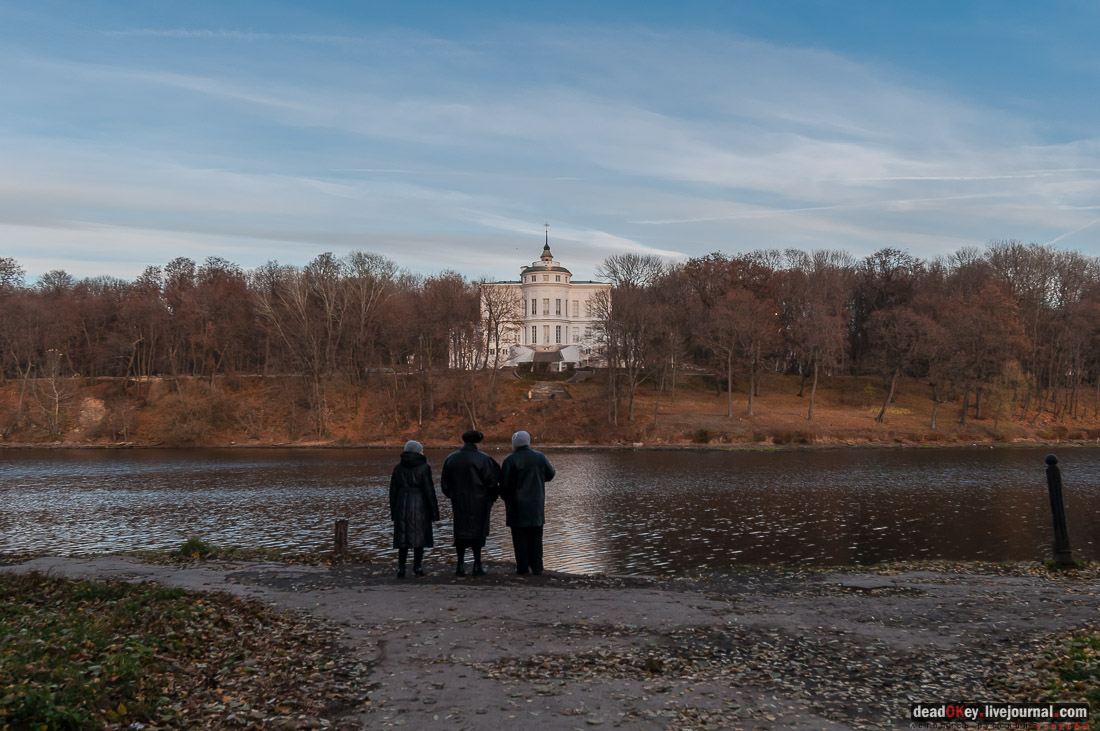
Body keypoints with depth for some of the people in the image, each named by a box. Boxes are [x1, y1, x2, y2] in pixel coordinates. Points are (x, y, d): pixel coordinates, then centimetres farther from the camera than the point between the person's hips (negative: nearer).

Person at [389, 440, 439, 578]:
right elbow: (429, 490, -10)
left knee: (403, 536, 7)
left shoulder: (398, 468, 6)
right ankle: (417, 566, 9)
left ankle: (401, 568, 1)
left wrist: (393, 511, 14)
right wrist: (434, 510, -4)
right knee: (419, 535, 7)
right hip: (419, 505, -4)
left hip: (402, 504, 4)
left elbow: (393, 491, 7)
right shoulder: (424, 467, -7)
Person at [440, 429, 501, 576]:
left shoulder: (451, 459, 1)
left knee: (460, 531, 12)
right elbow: (493, 481, -8)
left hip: (459, 502, 3)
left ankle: (460, 566, 9)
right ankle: (477, 566, 8)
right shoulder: (483, 459, -11)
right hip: (479, 502, -3)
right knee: (478, 531, 7)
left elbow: (445, 482, 6)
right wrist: (492, 499, 7)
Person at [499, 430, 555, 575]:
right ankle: (536, 567, 7)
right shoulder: (539, 457, 0)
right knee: (535, 536, 9)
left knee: (520, 536, 4)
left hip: (517, 504, -3)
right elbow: (550, 474, 12)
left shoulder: (510, 460, -11)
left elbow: (504, 483, -10)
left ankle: (522, 567, 6)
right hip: (536, 503, 3)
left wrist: (506, 498, 7)